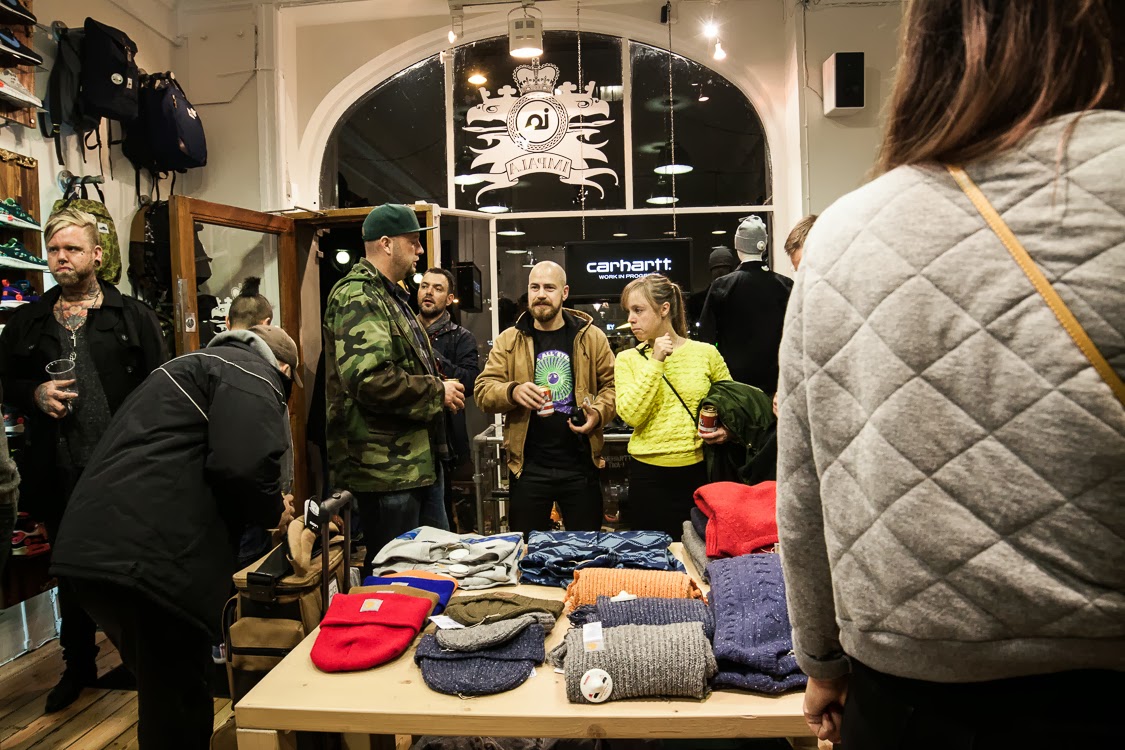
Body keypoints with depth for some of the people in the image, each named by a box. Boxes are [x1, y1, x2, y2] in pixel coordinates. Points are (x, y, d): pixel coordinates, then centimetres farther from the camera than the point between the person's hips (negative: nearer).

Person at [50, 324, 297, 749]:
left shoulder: (198, 365, 31)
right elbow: (244, 465, -18)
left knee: (165, 696, 22)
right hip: (151, 559, -9)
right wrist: (272, 511, 2)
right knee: (178, 706, 3)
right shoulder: (251, 375, 0)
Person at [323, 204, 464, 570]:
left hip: (419, 458, 11)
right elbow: (370, 380, -29)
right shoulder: (358, 297, -16)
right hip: (386, 467, -11)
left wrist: (441, 388, 12)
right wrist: (437, 392, -17)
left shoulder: (391, 295, 19)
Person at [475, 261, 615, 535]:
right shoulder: (508, 340, 4)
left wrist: (599, 413, -13)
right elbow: (483, 390, -1)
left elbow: (612, 384, 7)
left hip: (580, 464, 0)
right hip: (528, 468, 0)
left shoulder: (591, 337, 3)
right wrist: (512, 392, -21)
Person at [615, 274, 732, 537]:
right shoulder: (627, 360, 2)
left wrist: (726, 431, -7)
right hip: (648, 475, 0)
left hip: (698, 470, 0)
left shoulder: (706, 353, 1)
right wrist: (655, 362, -13)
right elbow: (631, 414, -12)